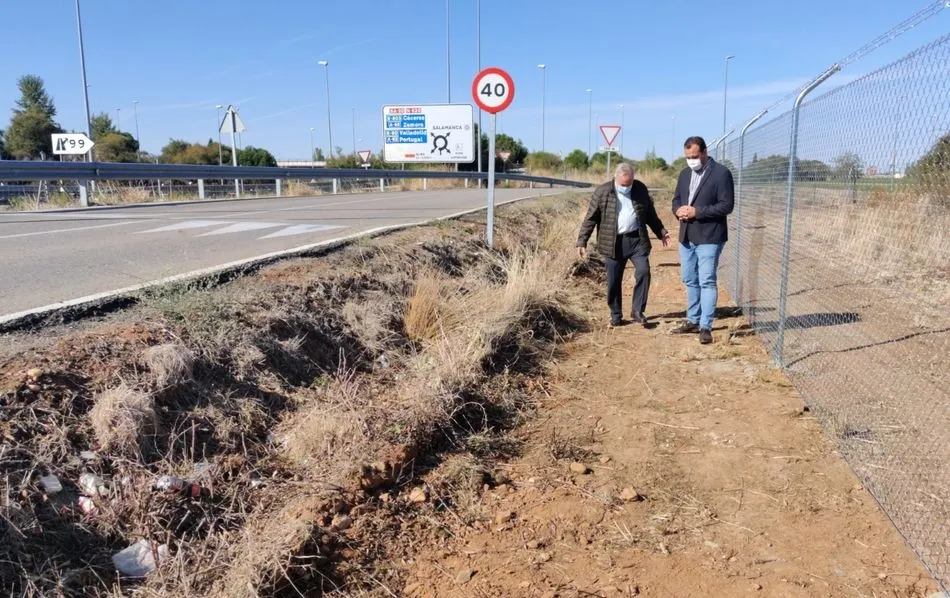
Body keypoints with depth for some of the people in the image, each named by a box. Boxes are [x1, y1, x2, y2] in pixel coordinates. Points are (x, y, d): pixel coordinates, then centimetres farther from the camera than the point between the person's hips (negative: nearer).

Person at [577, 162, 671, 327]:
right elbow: (590, 218, -4)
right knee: (614, 281, 4)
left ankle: (638, 311, 3)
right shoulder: (602, 192, -5)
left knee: (643, 272, -10)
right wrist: (582, 242, -9)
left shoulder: (640, 189, 4)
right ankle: (616, 314, 20)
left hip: (637, 239, 2)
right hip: (614, 243, -2)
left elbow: (650, 213, 17)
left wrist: (661, 232, 18)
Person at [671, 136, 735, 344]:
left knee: (707, 282, -6)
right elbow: (676, 199, 20)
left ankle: (705, 327, -1)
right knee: (690, 281, 14)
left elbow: (726, 205, -14)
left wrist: (697, 212, -21)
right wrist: (678, 210, -4)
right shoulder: (685, 173, 13)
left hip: (709, 238, -7)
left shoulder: (721, 173, -9)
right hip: (686, 237, 7)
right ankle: (692, 321, 26)